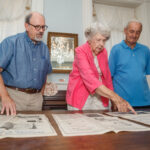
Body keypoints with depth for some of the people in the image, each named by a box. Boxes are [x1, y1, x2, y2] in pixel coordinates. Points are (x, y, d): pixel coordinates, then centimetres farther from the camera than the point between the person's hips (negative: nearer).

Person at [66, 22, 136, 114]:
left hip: (100, 98, 5)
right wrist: (115, 97, -37)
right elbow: (89, 78, -29)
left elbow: (107, 76, 12)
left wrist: (113, 99, 6)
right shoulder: (81, 51, -15)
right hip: (80, 99, -4)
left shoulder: (103, 52, 3)